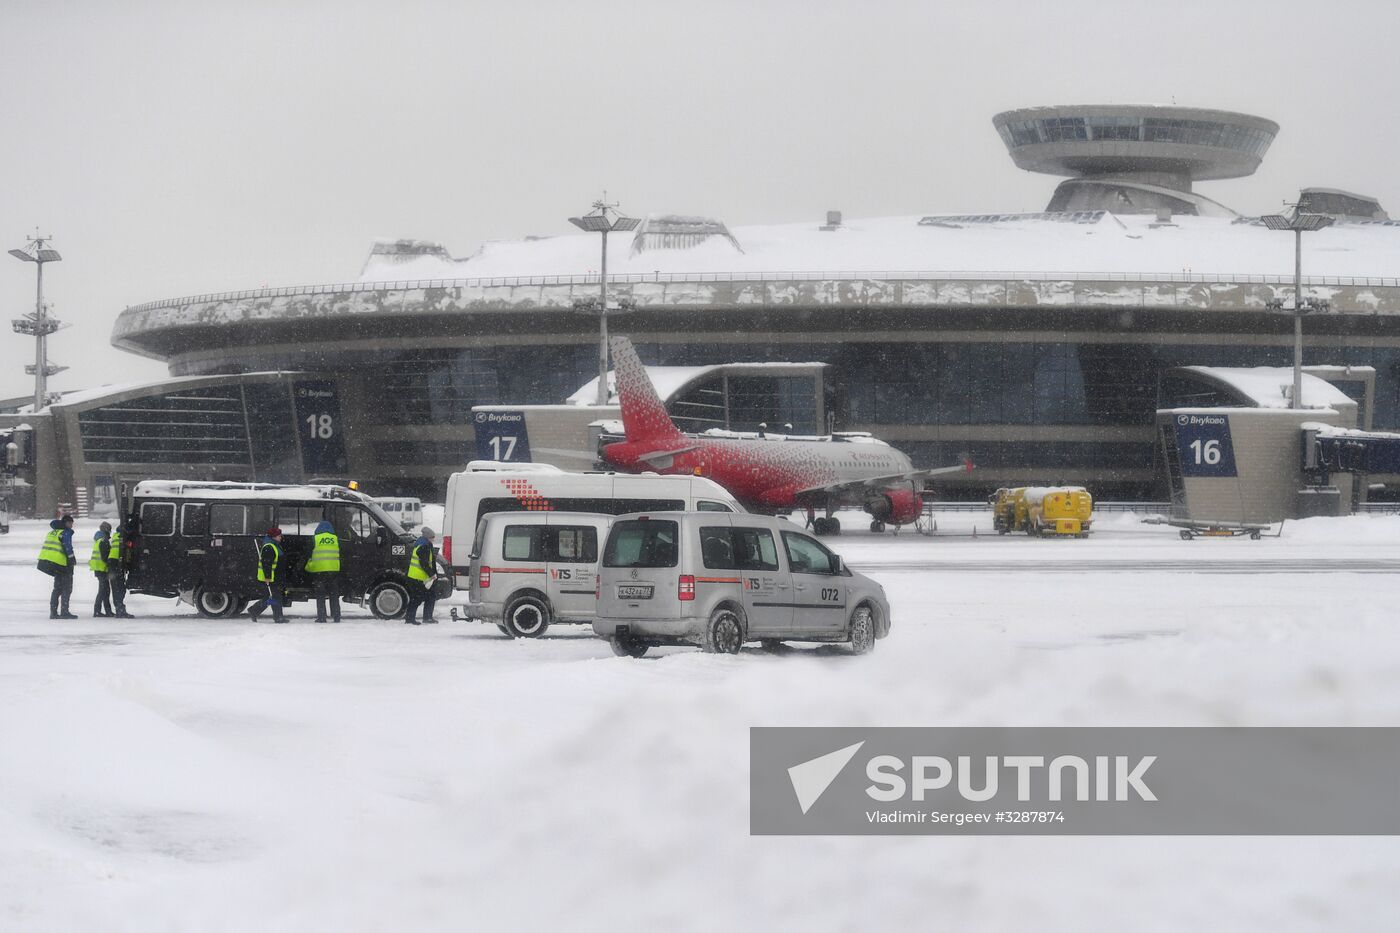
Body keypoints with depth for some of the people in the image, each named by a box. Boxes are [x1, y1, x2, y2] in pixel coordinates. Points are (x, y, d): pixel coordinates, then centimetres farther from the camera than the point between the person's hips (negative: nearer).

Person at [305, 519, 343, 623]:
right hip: (334, 570, 2)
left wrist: (308, 568, 17)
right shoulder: (336, 539, 7)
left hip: (319, 570, -2)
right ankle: (336, 616, 5)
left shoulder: (315, 539, 0)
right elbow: (340, 555, 15)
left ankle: (321, 617, -1)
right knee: (334, 595, 8)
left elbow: (308, 555, 3)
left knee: (320, 596, 3)